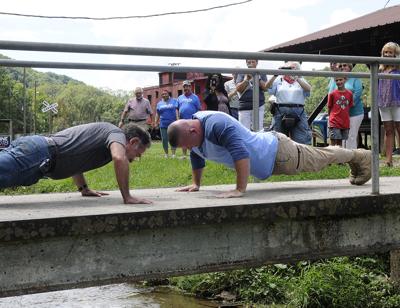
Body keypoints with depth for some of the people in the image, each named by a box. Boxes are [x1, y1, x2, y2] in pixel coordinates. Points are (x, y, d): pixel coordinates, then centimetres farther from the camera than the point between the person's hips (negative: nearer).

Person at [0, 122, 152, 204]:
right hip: (38, 154, -9)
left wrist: (84, 188, 39)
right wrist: (127, 197, -10)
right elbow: (119, 158, -20)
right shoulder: (117, 133, 4)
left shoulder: (103, 132, 31)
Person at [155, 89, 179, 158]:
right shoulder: (159, 103, 15)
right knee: (164, 139, 2)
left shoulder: (173, 101, 6)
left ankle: (173, 154, 0)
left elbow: (176, 111, -1)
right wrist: (155, 122, 7)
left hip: (172, 123, -2)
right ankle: (166, 154, 12)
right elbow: (157, 114, 16)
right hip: (163, 124, 2)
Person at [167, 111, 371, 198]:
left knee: (320, 158, 15)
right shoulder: (190, 131, -10)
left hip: (276, 151, -8)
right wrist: (196, 184, 7)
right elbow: (196, 158, 10)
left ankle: (359, 156, 40)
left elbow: (241, 153, -48)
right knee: (318, 156, 28)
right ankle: (354, 157, 51)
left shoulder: (217, 125, -39)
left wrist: (240, 189, -49)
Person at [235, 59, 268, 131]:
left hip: (259, 106, 0)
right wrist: (246, 79, -13)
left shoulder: (261, 74, 13)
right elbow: (238, 88, 0)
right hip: (244, 106, 0)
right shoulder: (242, 74, 11)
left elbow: (265, 87, 0)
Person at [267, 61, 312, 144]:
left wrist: (297, 78, -13)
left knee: (301, 140, -6)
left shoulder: (301, 80, 17)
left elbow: (308, 89, -2)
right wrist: (275, 75, -15)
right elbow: (267, 87, -1)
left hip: (298, 112, 0)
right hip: (281, 111, 0)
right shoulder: (279, 80, 15)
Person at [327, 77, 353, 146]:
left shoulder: (349, 94, 3)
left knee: (340, 143, 11)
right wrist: (332, 117, 4)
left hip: (345, 122, 3)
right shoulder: (332, 94, -5)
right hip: (334, 122, -3)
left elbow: (349, 107, 11)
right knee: (333, 142, -4)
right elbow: (329, 108, 4)